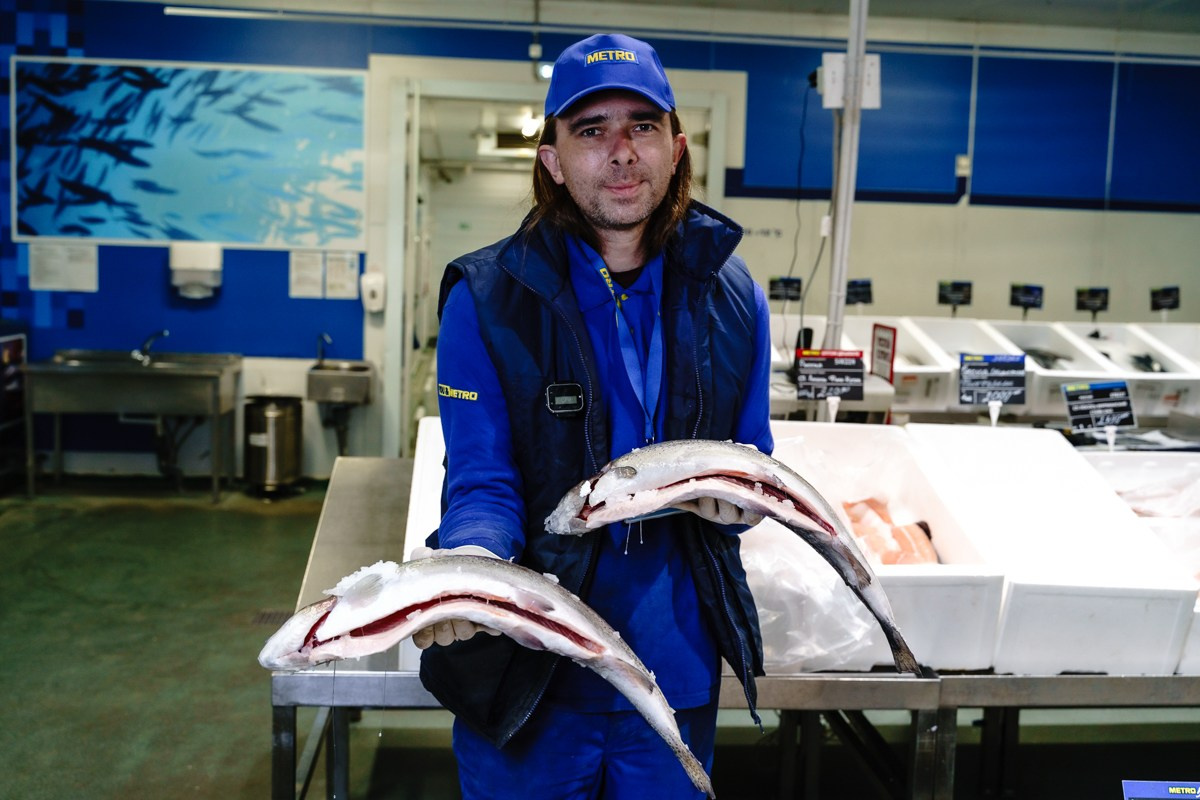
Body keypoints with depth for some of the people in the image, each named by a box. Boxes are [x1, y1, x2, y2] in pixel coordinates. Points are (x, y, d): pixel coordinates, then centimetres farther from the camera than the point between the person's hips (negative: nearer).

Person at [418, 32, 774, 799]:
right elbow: (482, 482, -11)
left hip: (679, 669, 3)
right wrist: (469, 565, -32)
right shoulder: (487, 297, -10)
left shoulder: (732, 296, 0)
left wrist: (739, 499, -16)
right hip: (528, 674, -2)